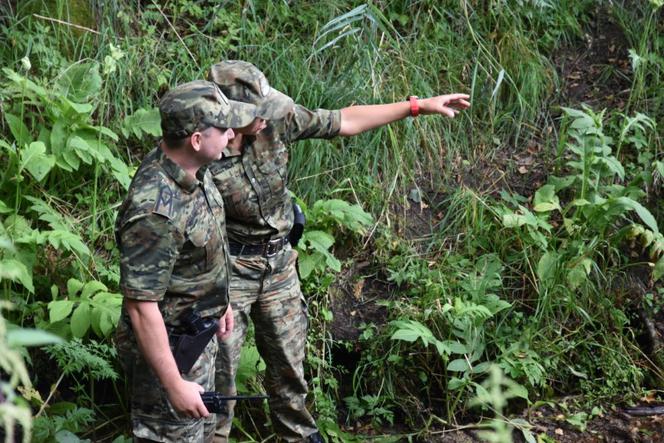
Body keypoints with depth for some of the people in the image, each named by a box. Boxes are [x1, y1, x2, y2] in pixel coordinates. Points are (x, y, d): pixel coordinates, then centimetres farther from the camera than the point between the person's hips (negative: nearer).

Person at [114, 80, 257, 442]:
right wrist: (174, 384, -27)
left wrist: (219, 302, 21)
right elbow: (141, 306, -31)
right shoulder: (155, 212, -35)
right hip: (168, 348, -9)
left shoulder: (189, 169, -6)